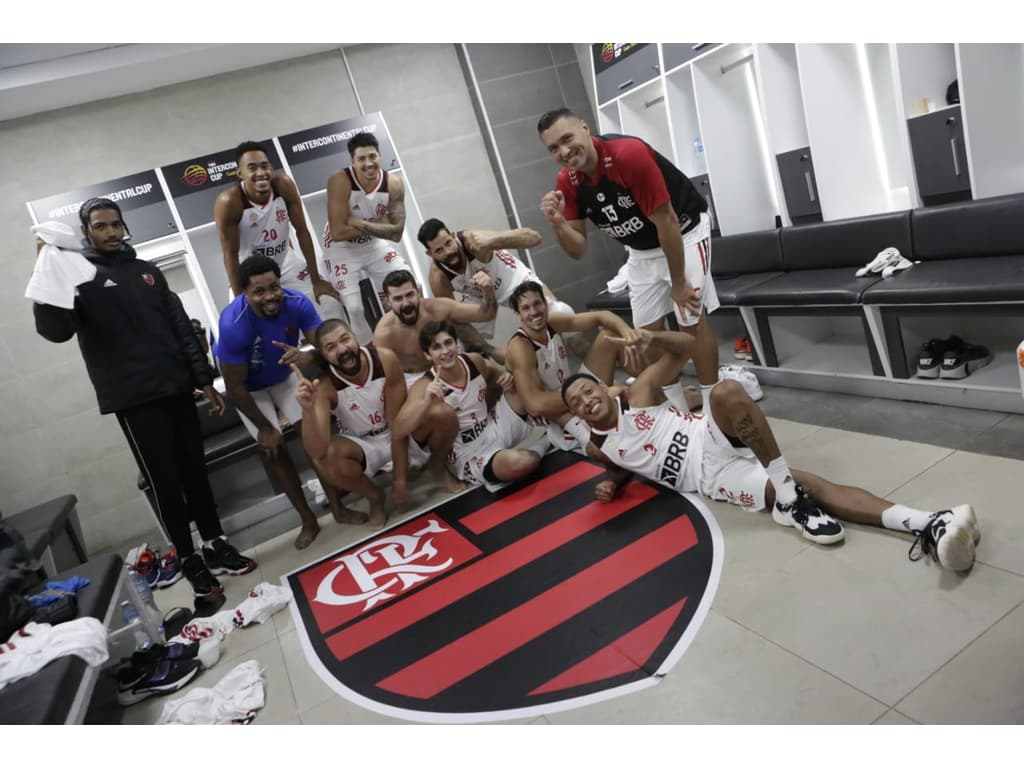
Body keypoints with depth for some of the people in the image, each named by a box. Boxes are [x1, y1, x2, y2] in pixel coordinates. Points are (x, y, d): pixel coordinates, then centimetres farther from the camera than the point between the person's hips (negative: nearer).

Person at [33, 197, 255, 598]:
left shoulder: (147, 271, 14)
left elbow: (181, 328, 15)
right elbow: (55, 331, -15)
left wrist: (205, 381, 11)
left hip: (177, 389, 4)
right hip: (133, 400, -4)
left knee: (195, 471, 10)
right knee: (165, 481, 1)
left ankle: (216, 546, 22)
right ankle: (189, 561, 13)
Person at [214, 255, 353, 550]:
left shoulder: (297, 303, -29)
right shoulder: (233, 324, -38)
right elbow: (235, 387, -29)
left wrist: (307, 356, -55)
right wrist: (264, 427, -19)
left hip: (284, 376, 3)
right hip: (250, 388, -3)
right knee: (273, 448, -8)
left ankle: (336, 506, 4)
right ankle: (308, 520, 5)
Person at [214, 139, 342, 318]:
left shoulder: (284, 185, -20)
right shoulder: (229, 202, -28)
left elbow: (302, 230, -11)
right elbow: (231, 254, -21)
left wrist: (316, 279, -10)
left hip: (287, 264, 3)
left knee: (330, 305, -1)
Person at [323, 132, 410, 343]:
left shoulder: (393, 183, -16)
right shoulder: (339, 181, -27)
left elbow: (396, 233, -19)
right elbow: (338, 232, -31)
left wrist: (360, 224, -29)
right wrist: (377, 224, -24)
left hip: (375, 244, 4)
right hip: (342, 249, -4)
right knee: (355, 308, -12)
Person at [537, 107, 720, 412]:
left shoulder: (629, 154, -33)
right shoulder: (567, 183, -14)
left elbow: (666, 221, -27)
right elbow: (578, 250, -10)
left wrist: (679, 283, -21)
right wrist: (558, 222, -31)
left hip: (683, 231, -6)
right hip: (641, 250, 6)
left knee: (692, 317, -9)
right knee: (648, 328, 6)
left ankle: (712, 402, 6)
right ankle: (676, 406, 19)